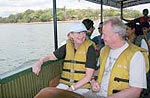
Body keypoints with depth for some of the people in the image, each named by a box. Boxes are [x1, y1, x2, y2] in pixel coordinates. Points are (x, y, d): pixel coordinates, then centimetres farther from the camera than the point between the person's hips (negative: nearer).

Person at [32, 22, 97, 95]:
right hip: (64, 84, 4)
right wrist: (39, 62, -7)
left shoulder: (89, 48, -9)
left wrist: (71, 88, -16)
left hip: (82, 87, -3)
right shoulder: (67, 46, 4)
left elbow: (88, 76, -11)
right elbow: (51, 56, 13)